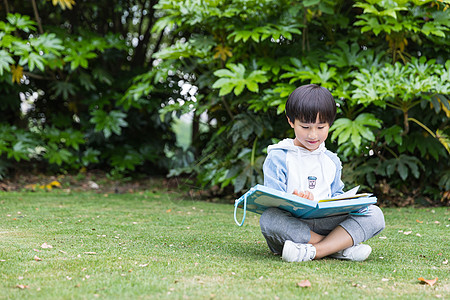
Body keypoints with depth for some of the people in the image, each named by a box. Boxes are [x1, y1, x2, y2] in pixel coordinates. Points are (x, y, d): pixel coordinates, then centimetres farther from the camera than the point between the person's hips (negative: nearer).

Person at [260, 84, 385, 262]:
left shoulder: (332, 161, 20)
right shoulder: (278, 157, 4)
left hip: (325, 224, 4)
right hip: (290, 223, -4)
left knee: (375, 214, -14)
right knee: (269, 219, -37)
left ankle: (315, 251, -31)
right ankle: (341, 246, -30)